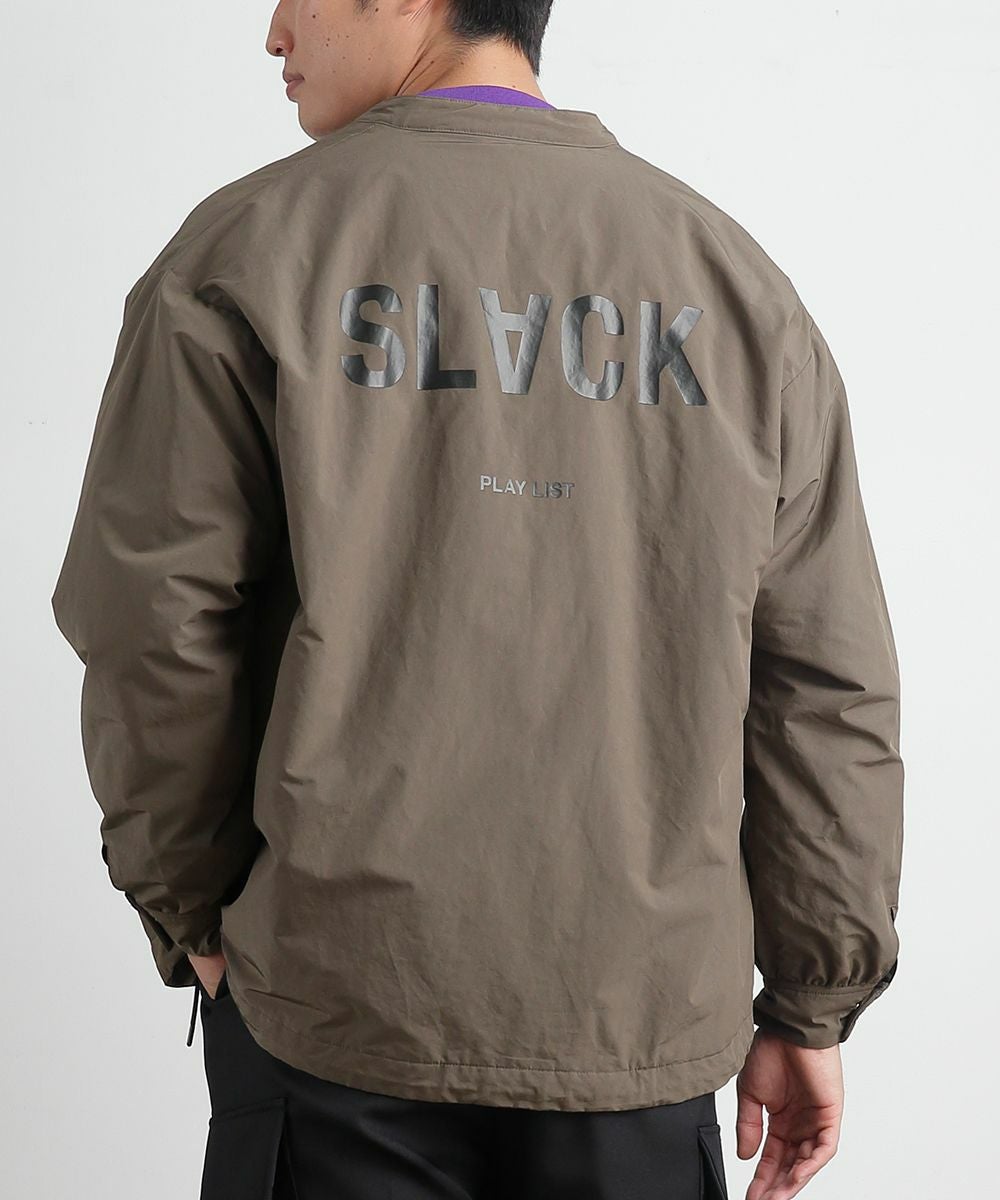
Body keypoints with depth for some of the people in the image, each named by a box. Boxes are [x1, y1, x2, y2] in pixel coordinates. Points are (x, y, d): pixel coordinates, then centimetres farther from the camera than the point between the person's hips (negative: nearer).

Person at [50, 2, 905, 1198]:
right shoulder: (735, 278, 4)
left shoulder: (246, 252, -5)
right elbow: (827, 691, 2)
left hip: (338, 1004, -2)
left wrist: (194, 917, 7)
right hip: (644, 1021, 3)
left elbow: (151, 630, -7)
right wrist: (812, 1007, 9)